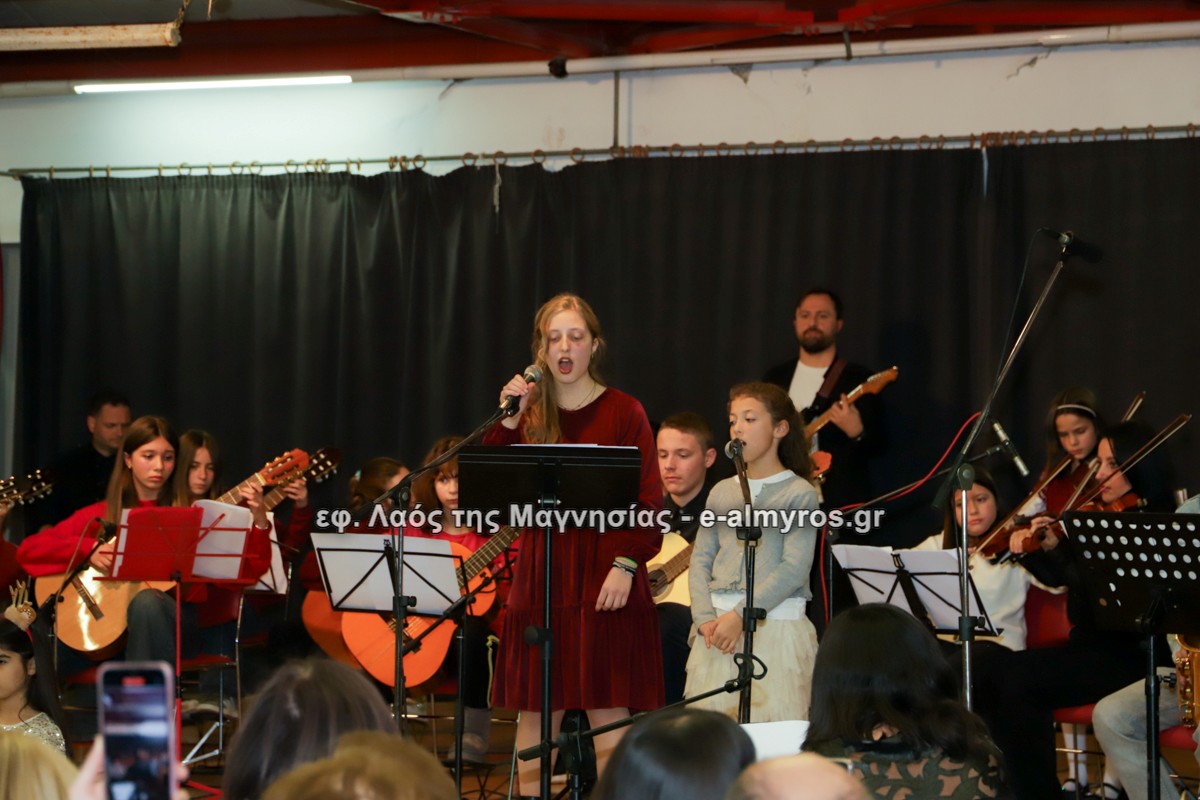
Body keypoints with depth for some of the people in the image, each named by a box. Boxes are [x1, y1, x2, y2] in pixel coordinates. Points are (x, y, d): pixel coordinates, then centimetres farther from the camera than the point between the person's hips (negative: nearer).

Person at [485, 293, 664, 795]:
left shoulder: (623, 413, 0)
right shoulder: (530, 412, 11)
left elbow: (649, 502, -4)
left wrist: (626, 564, -16)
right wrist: (508, 421, -8)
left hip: (603, 577, -3)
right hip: (541, 577, 3)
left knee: (608, 707, -3)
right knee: (536, 710, 5)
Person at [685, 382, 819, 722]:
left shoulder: (799, 493, -1)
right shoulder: (721, 492, 14)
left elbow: (794, 569, -10)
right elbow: (700, 561, 10)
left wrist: (741, 616, -16)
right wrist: (705, 618, -6)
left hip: (777, 624, -4)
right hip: (718, 626, 4)